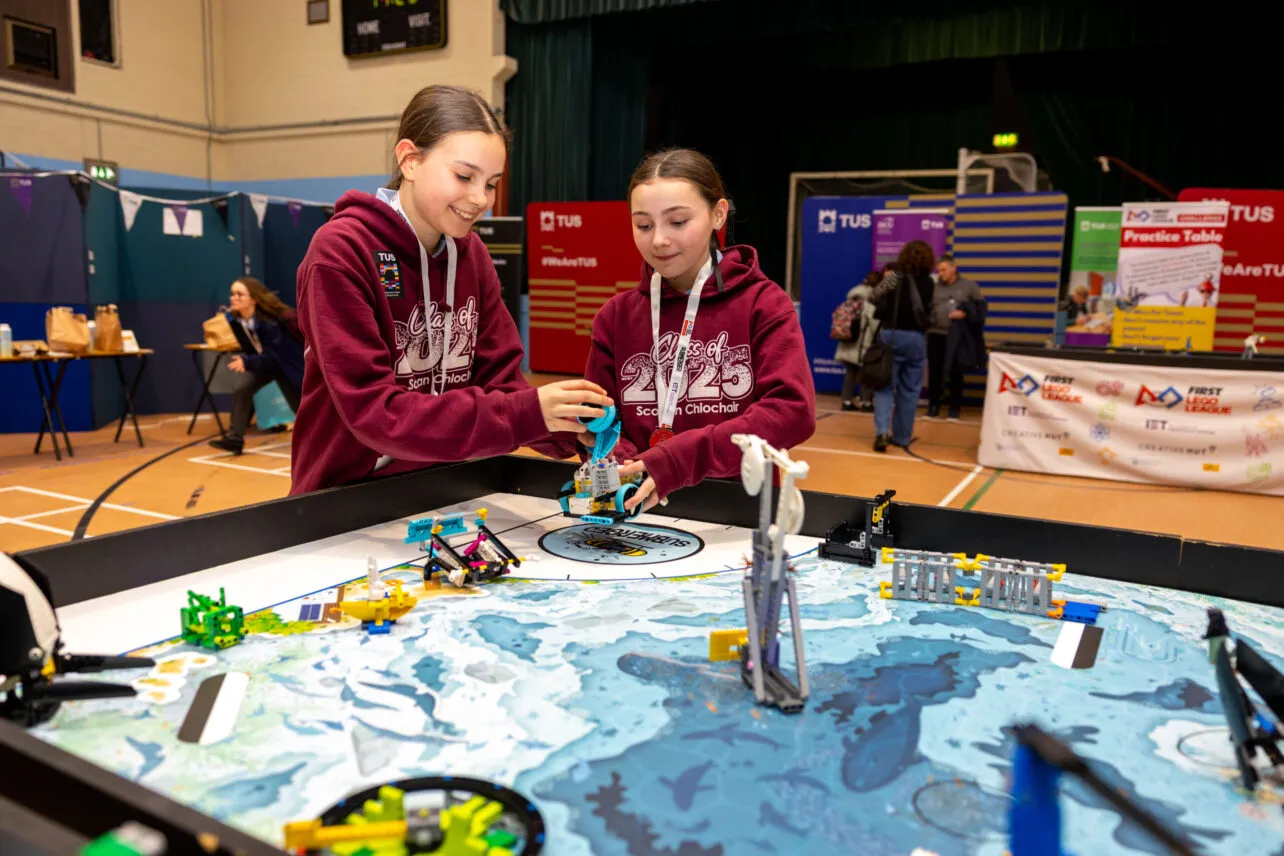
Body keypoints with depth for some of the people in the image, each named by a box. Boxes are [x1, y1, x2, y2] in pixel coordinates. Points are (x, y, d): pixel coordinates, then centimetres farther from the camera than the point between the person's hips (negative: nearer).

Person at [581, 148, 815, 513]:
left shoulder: (764, 305, -1)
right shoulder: (616, 315, 8)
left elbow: (792, 411, -15)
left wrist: (679, 460, -24)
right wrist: (622, 466, -16)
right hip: (643, 510, 3)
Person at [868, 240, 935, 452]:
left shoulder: (894, 277, -5)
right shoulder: (929, 283, 1)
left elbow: (875, 298, 2)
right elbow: (930, 312, 6)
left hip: (891, 335, -1)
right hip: (916, 338, 1)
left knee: (885, 386, 2)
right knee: (910, 390, 10)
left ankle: (882, 431, -16)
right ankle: (902, 437, 15)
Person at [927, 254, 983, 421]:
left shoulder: (969, 285, 4)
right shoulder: (934, 287, 8)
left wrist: (965, 314, -13)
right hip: (936, 334, 2)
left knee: (956, 373, 5)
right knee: (934, 371, 3)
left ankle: (955, 409, 15)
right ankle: (933, 407, 15)